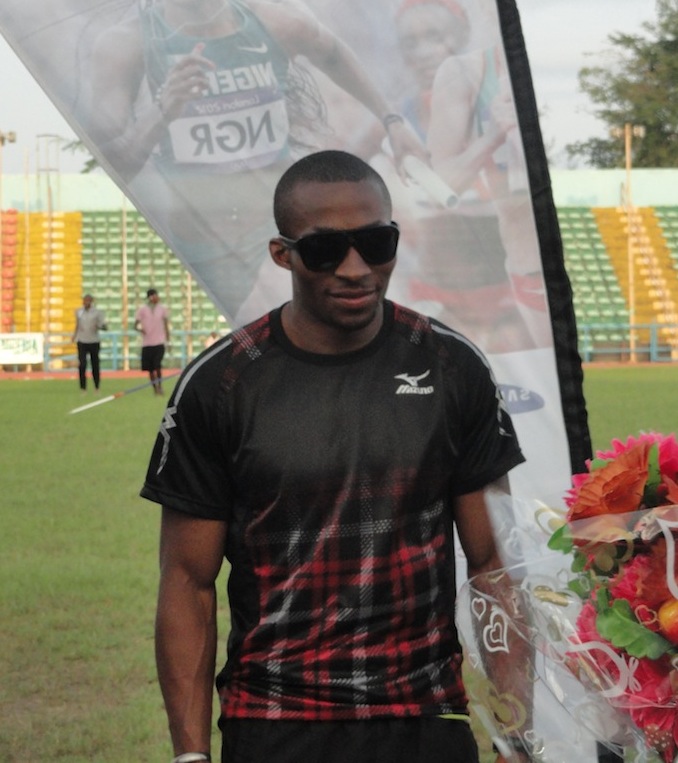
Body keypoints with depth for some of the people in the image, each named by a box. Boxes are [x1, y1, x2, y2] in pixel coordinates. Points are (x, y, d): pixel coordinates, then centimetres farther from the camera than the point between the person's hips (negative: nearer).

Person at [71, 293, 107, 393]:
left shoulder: (97, 312, -3)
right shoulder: (78, 311, 6)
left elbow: (104, 327, -5)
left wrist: (99, 327, -26)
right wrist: (74, 336, 12)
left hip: (94, 342, -1)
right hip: (82, 341, 1)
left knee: (95, 365, 6)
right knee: (82, 365, -11)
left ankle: (96, 388, 20)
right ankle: (83, 388, -6)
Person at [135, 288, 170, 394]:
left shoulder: (162, 309, 6)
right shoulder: (142, 309, 2)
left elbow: (166, 326, 10)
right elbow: (135, 325, 1)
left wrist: (168, 341, 7)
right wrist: (139, 329, -22)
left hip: (159, 342, -1)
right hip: (146, 343, 1)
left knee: (157, 365, -15)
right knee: (150, 368, 5)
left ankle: (160, 386, 1)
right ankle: (155, 387, 17)